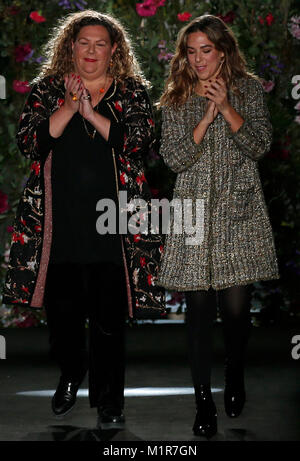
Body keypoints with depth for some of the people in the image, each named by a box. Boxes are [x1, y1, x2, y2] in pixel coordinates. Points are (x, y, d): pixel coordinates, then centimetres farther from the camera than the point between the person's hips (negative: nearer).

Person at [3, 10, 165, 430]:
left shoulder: (132, 92, 7)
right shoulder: (47, 90, 10)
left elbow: (138, 139, -7)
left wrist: (92, 112, -13)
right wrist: (69, 106, -11)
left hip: (111, 221, -1)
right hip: (58, 220, 2)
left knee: (109, 314, 0)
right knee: (62, 308, 8)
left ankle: (108, 397, 14)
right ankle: (71, 375, 35)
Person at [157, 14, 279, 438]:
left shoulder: (249, 90, 6)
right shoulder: (176, 100, 7)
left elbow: (260, 146, -2)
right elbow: (174, 159, -2)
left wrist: (228, 109, -14)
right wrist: (206, 118, -13)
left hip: (239, 211, 0)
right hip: (195, 212, 1)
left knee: (236, 306, 0)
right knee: (199, 307, -2)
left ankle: (235, 378, 28)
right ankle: (204, 401, 7)